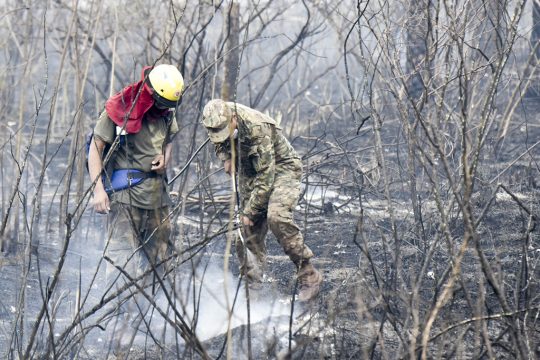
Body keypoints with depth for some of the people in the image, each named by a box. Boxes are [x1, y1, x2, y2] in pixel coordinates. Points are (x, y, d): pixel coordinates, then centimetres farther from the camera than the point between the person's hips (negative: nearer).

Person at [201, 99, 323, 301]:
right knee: (248, 228, 1)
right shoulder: (218, 119, -13)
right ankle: (252, 282, 14)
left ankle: (309, 277, -21)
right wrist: (226, 157, -6)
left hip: (281, 169, -8)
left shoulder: (257, 128, -35)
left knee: (276, 216, -29)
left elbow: (266, 177, -31)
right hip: (250, 172, 8)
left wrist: (250, 211, -27)